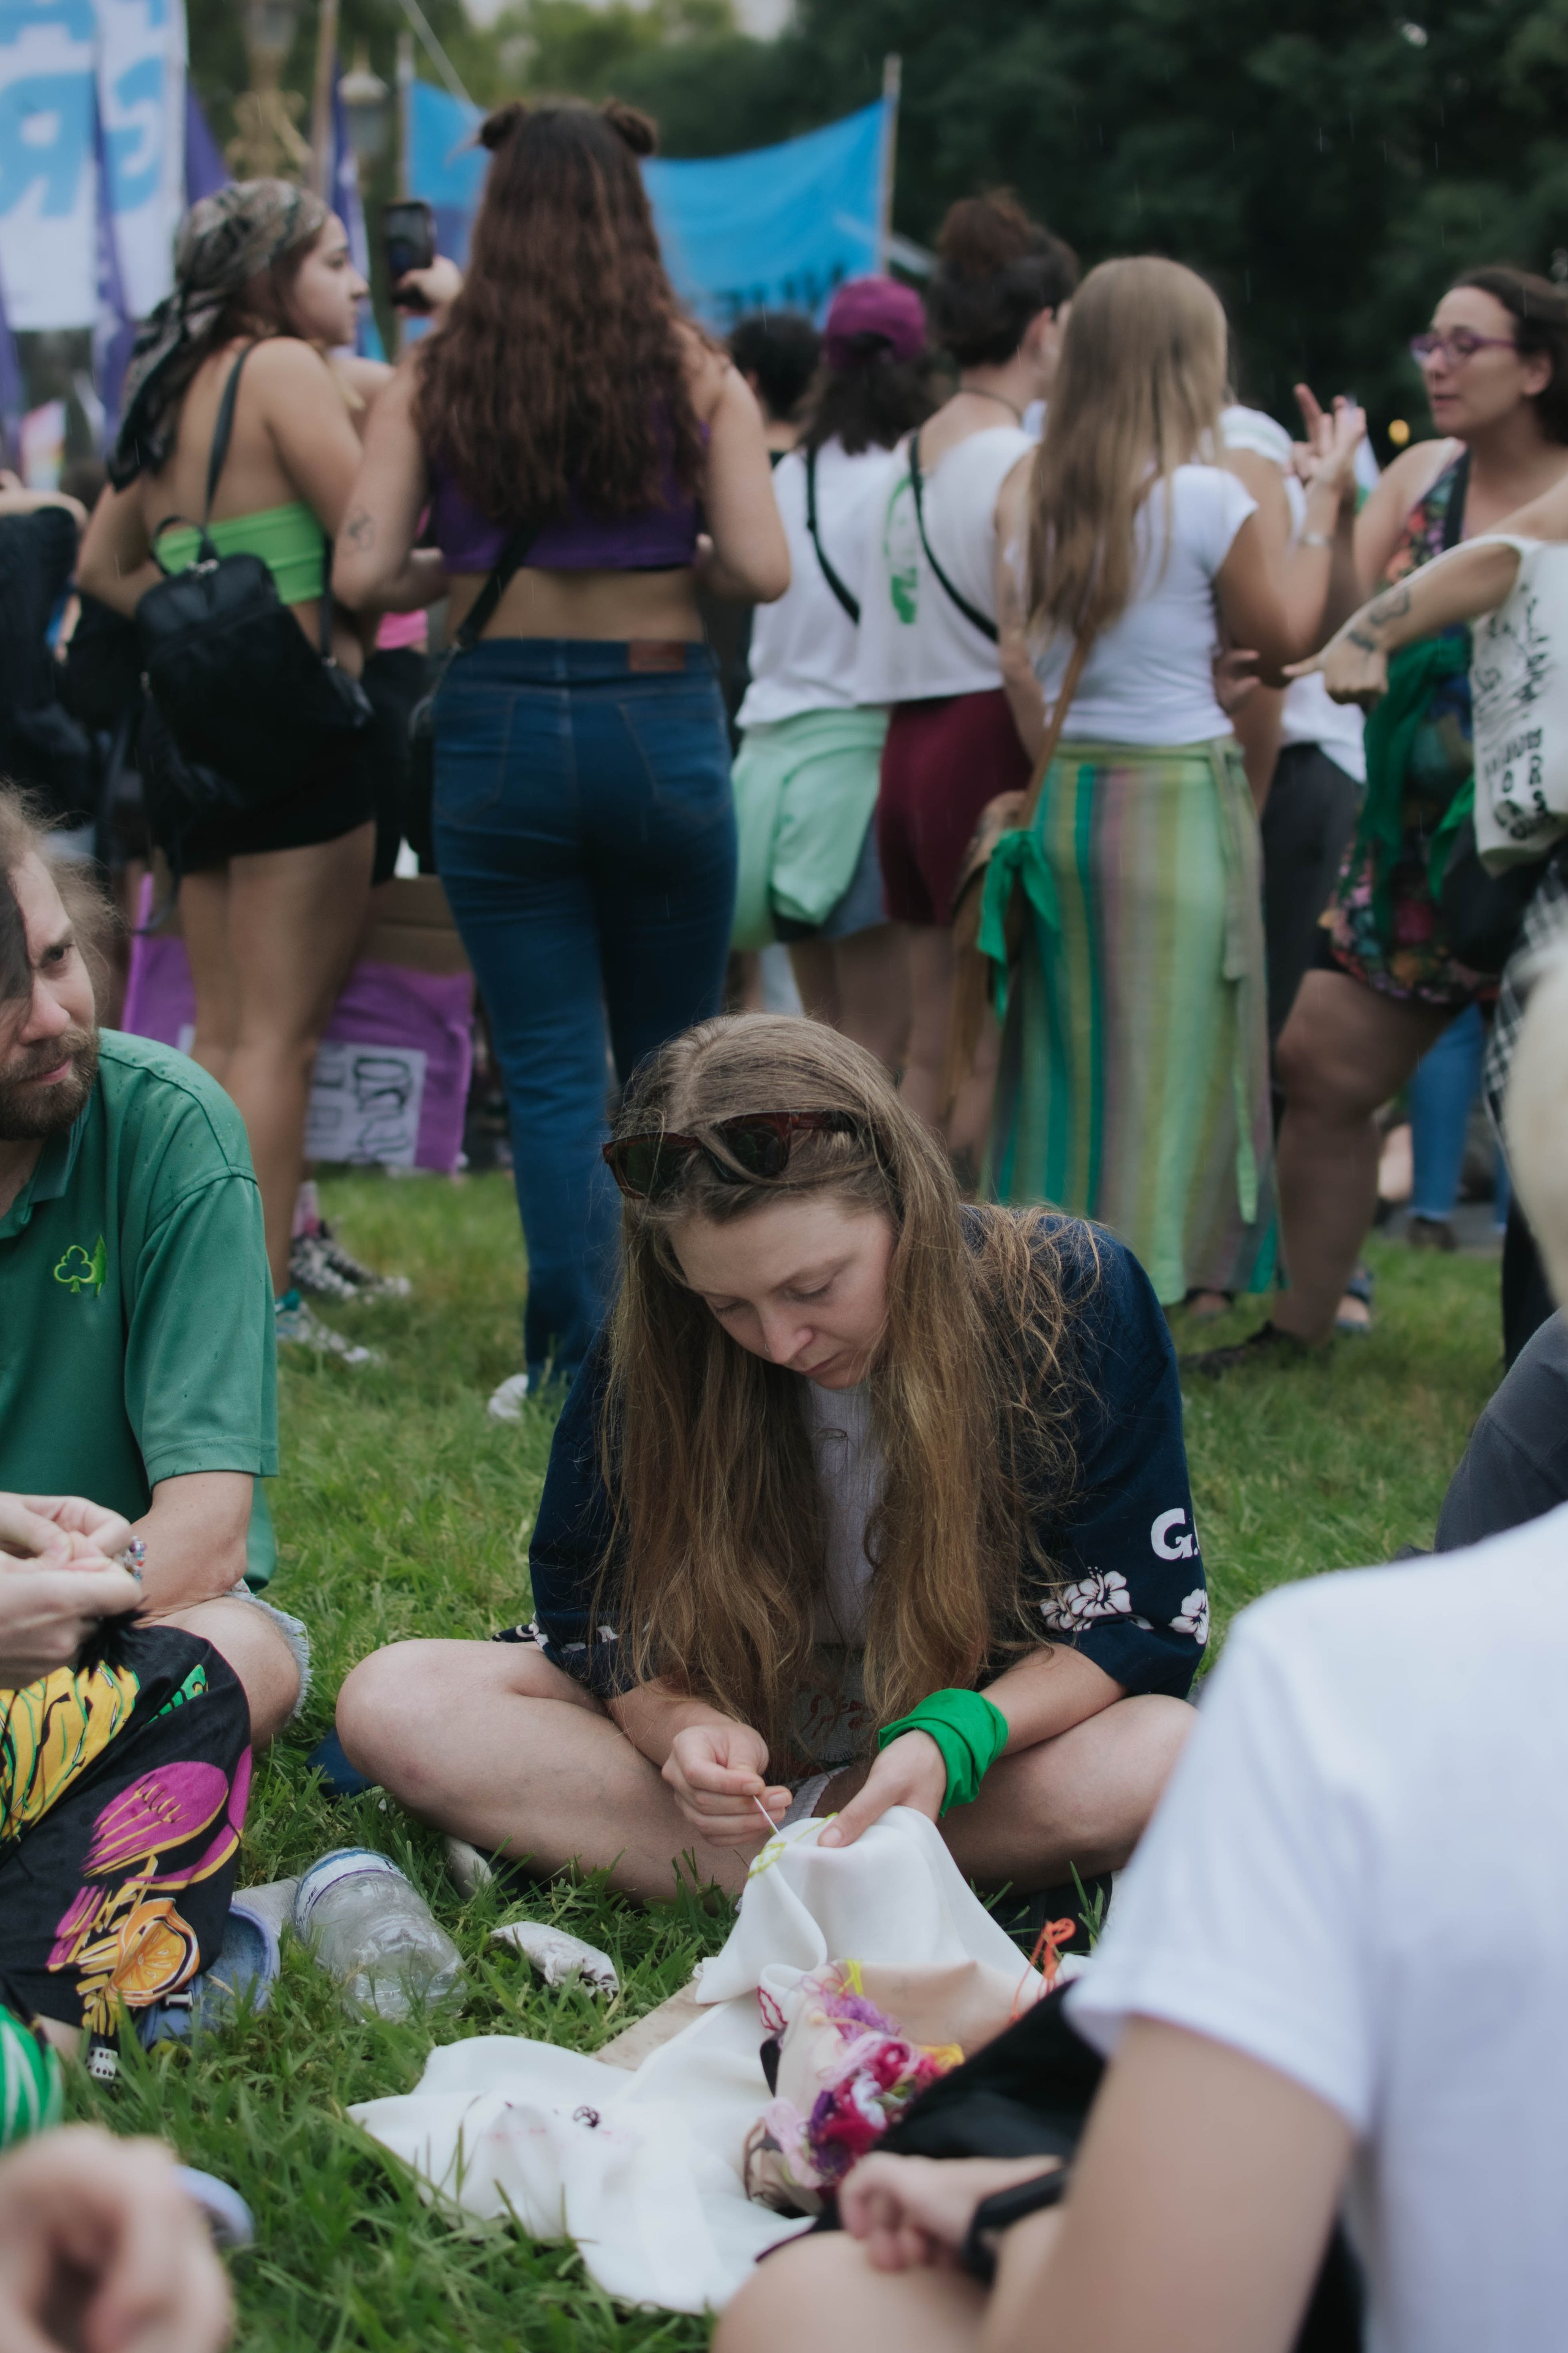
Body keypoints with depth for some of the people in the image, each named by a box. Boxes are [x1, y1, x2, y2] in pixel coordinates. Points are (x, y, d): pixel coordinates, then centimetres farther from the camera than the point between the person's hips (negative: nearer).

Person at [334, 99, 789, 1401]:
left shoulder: (433, 380, -2)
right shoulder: (695, 375, -3)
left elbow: (361, 574, -8)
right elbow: (763, 570, -10)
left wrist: (463, 571, 11)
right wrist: (675, 560, 10)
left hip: (497, 730, 0)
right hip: (661, 724, 0)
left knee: (551, 1071, 6)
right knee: (667, 1062, 16)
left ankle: (578, 1353, 1)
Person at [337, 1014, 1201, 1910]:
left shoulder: (1076, 1299, -19)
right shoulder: (651, 1349, -13)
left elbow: (1134, 1622, -16)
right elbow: (597, 1610, -5)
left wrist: (953, 1741, -34)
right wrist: (685, 1728, -28)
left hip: (1002, 1722, -2)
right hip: (748, 1719, 2)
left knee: (1162, 1759, -38)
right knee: (395, 1702, -19)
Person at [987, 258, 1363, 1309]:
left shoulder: (1036, 493, 5)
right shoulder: (1205, 495, -12)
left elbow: (1020, 662, 9)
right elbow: (1285, 635, 1)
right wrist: (1326, 498, 10)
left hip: (1064, 793, 6)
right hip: (1177, 796, -6)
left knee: (1067, 1059, 13)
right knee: (1170, 1065, 2)